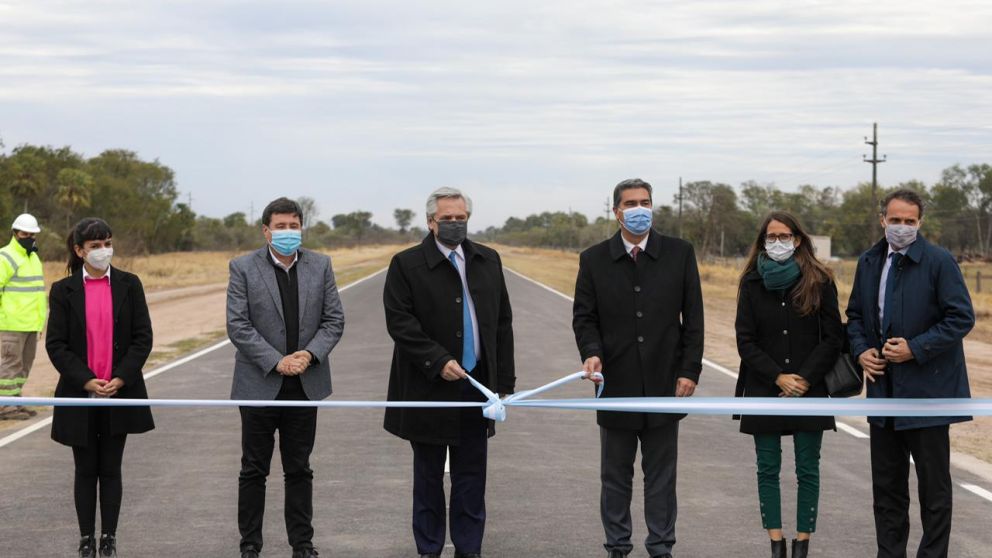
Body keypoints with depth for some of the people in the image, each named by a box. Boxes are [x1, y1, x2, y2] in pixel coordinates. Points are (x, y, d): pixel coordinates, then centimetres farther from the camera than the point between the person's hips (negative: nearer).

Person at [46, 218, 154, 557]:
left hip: (120, 392, 0)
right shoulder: (64, 290, 0)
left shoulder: (128, 285, 2)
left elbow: (143, 338, -1)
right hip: (79, 394, 0)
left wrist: (120, 378, -12)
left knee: (111, 469, 6)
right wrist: (86, 380, -14)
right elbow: (55, 344, -3)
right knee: (86, 470, 7)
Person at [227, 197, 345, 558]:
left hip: (306, 384, 2)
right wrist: (276, 362, -17)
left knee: (299, 470, 10)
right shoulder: (244, 268, -4)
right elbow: (238, 325, -10)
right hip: (260, 383, -2)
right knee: (254, 470, 6)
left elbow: (334, 320, 3)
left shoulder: (320, 266, 5)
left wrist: (310, 354, -13)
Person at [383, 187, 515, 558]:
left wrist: (503, 382, 6)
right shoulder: (407, 264, -4)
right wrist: (438, 362, -18)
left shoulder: (488, 261, 9)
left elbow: (502, 324, 10)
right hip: (429, 388, -3)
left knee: (471, 477, 7)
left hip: (476, 385, 3)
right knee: (429, 476, 8)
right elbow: (399, 322, -11)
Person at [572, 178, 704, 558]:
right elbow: (584, 317, 4)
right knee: (615, 476, 10)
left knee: (661, 475, 7)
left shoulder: (679, 254, 2)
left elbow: (693, 317, 2)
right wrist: (591, 352, -16)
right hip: (616, 385, 0)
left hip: (665, 384, 0)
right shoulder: (594, 260, 2)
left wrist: (690, 370, -4)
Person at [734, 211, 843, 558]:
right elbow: (745, 341, 0)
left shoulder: (819, 282, 0)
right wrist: (778, 377, -11)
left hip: (809, 391, -1)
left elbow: (833, 338, -1)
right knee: (768, 470, 3)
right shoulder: (752, 284, 4)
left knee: (807, 470, 2)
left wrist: (804, 379, -10)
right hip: (765, 392, 1)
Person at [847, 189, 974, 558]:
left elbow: (962, 318, -12)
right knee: (886, 484, 13)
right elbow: (855, 315, 18)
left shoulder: (939, 262, -10)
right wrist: (861, 349, 0)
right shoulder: (868, 263, 9)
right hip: (883, 389, 6)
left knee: (933, 483, 3)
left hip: (926, 389, -6)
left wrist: (915, 348, -18)